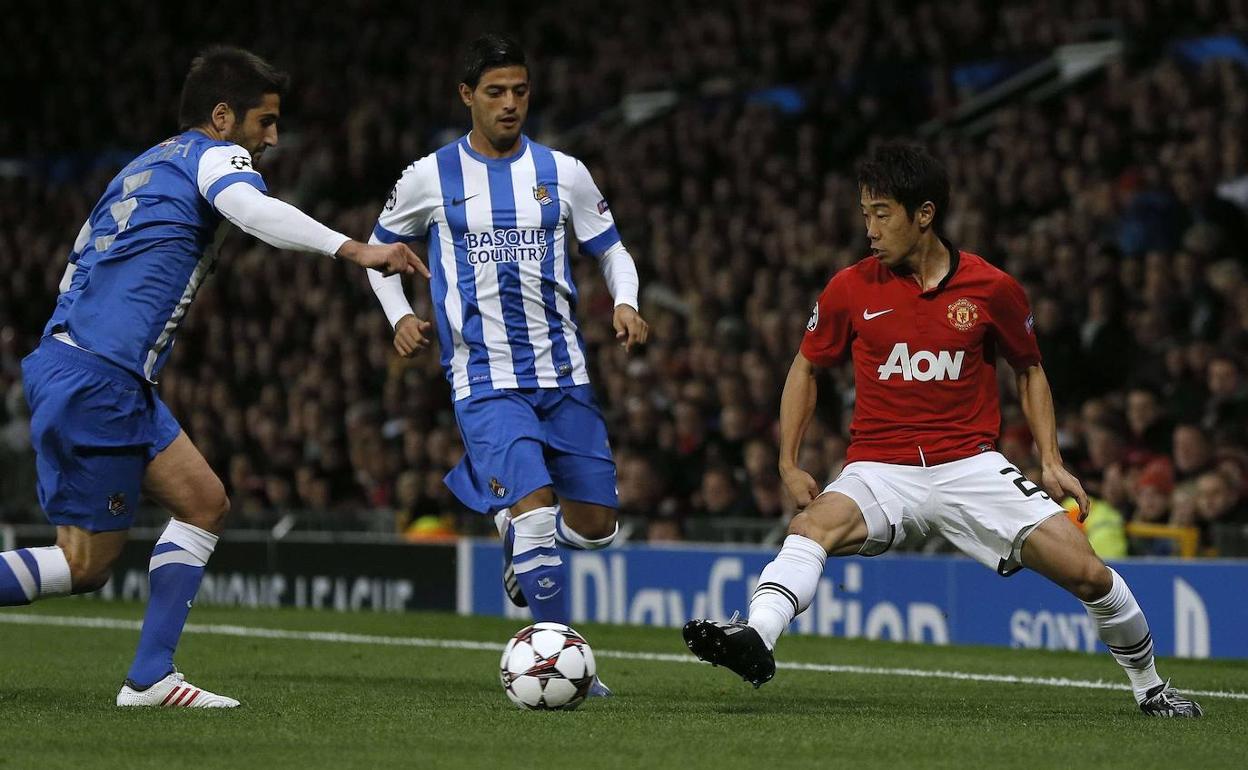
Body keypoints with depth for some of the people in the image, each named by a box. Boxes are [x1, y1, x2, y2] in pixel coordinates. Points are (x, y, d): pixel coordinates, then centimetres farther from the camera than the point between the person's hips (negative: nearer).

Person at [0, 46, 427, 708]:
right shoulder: (214, 156, -3)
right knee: (86, 565, -5)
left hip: (66, 356, 10)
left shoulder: (143, 167, 23)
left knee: (205, 504, 9)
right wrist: (352, 249, -35)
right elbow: (251, 209, -26)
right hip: (98, 379, -10)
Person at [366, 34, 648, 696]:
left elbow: (611, 250, 14)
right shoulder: (430, 178, 1)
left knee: (597, 527, 5)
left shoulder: (563, 174, 5)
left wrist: (626, 303, -7)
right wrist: (399, 316, 0)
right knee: (536, 506, -22)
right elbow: (380, 247, 17)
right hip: (485, 380, -3)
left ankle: (518, 543, 39)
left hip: (562, 374, 4)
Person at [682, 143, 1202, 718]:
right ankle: (755, 638, -55)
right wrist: (788, 463, 6)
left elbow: (1028, 370, 15)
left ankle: (1148, 686, 13)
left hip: (971, 466, 0)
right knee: (814, 525, -33)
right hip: (880, 470, 0)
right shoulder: (851, 289, 0)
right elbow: (806, 367, 14)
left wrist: (1051, 462, 6)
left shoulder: (992, 288, -1)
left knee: (1085, 572, -10)